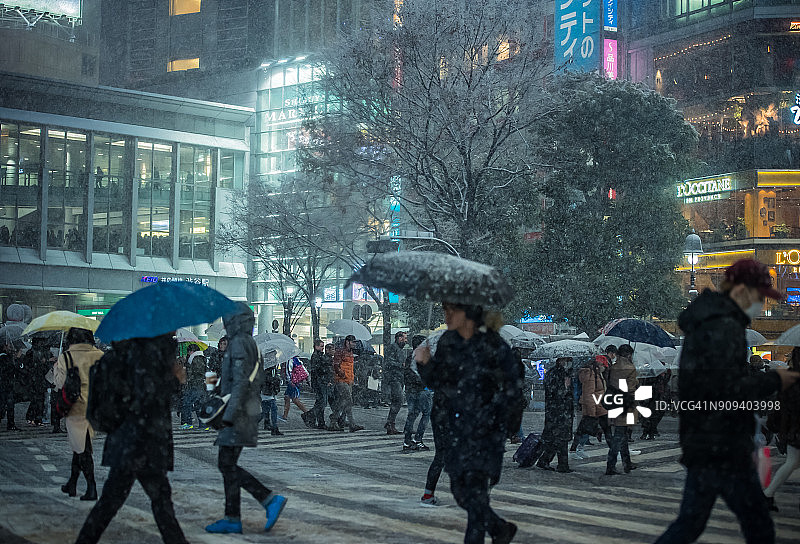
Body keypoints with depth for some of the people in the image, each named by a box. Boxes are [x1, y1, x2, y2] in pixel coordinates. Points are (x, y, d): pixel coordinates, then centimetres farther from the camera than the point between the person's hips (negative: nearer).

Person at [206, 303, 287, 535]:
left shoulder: (239, 344, -13)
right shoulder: (252, 345, 17)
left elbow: (241, 382, -21)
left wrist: (229, 415, -23)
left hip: (238, 413, -10)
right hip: (248, 411, 10)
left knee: (227, 465, -9)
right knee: (228, 465, 10)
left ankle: (270, 500, -13)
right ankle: (232, 519, 10)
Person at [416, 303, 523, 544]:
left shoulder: (493, 345, -12)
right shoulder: (446, 342, 2)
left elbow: (514, 383, -3)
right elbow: (437, 383, 8)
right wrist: (425, 364, -11)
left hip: (487, 428, -6)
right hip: (457, 428, 6)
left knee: (476, 490, -9)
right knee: (460, 489, 10)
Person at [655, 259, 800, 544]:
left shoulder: (702, 326, 17)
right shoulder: (726, 328, -16)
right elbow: (729, 390, -22)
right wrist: (774, 381, -10)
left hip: (700, 444, 10)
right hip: (723, 449, -10)